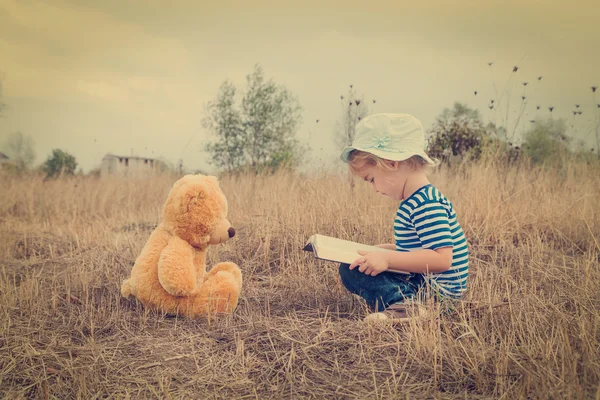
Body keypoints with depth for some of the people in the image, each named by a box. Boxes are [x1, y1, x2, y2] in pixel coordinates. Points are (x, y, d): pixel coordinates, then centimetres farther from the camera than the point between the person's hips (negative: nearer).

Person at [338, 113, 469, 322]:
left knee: (351, 271, -20)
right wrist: (384, 250, 14)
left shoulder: (427, 204, -22)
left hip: (436, 292, -11)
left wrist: (388, 259, -32)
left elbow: (442, 258, -30)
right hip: (421, 281, 11)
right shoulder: (414, 201, 11)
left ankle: (401, 304, -38)